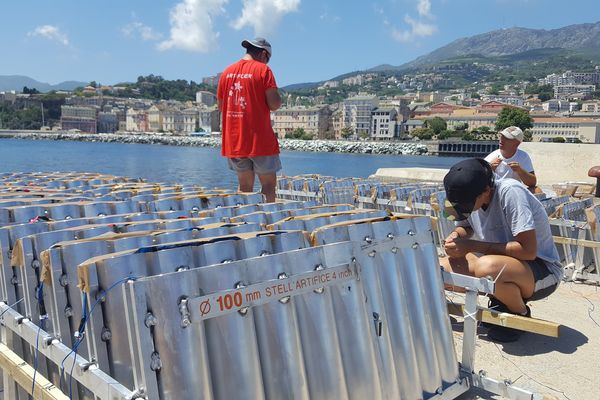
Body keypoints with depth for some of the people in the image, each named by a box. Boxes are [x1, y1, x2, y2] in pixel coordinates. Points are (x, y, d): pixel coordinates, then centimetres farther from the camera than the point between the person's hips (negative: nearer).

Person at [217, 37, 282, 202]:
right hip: (260, 140, -5)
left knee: (245, 186, 12)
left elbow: (221, 106, 14)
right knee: (269, 185, 3)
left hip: (234, 140, 5)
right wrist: (277, 97, 8)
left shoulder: (227, 71, 10)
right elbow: (274, 104, -13)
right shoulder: (263, 70, -7)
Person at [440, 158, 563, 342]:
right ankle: (501, 301, 6)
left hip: (541, 267, -7)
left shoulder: (510, 193, -26)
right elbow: (466, 226, 15)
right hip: (500, 265, 7)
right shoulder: (468, 197, -5)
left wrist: (472, 245, -27)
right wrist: (456, 234, -10)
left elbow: (528, 251, -30)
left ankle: (521, 314, -6)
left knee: (487, 267, -39)